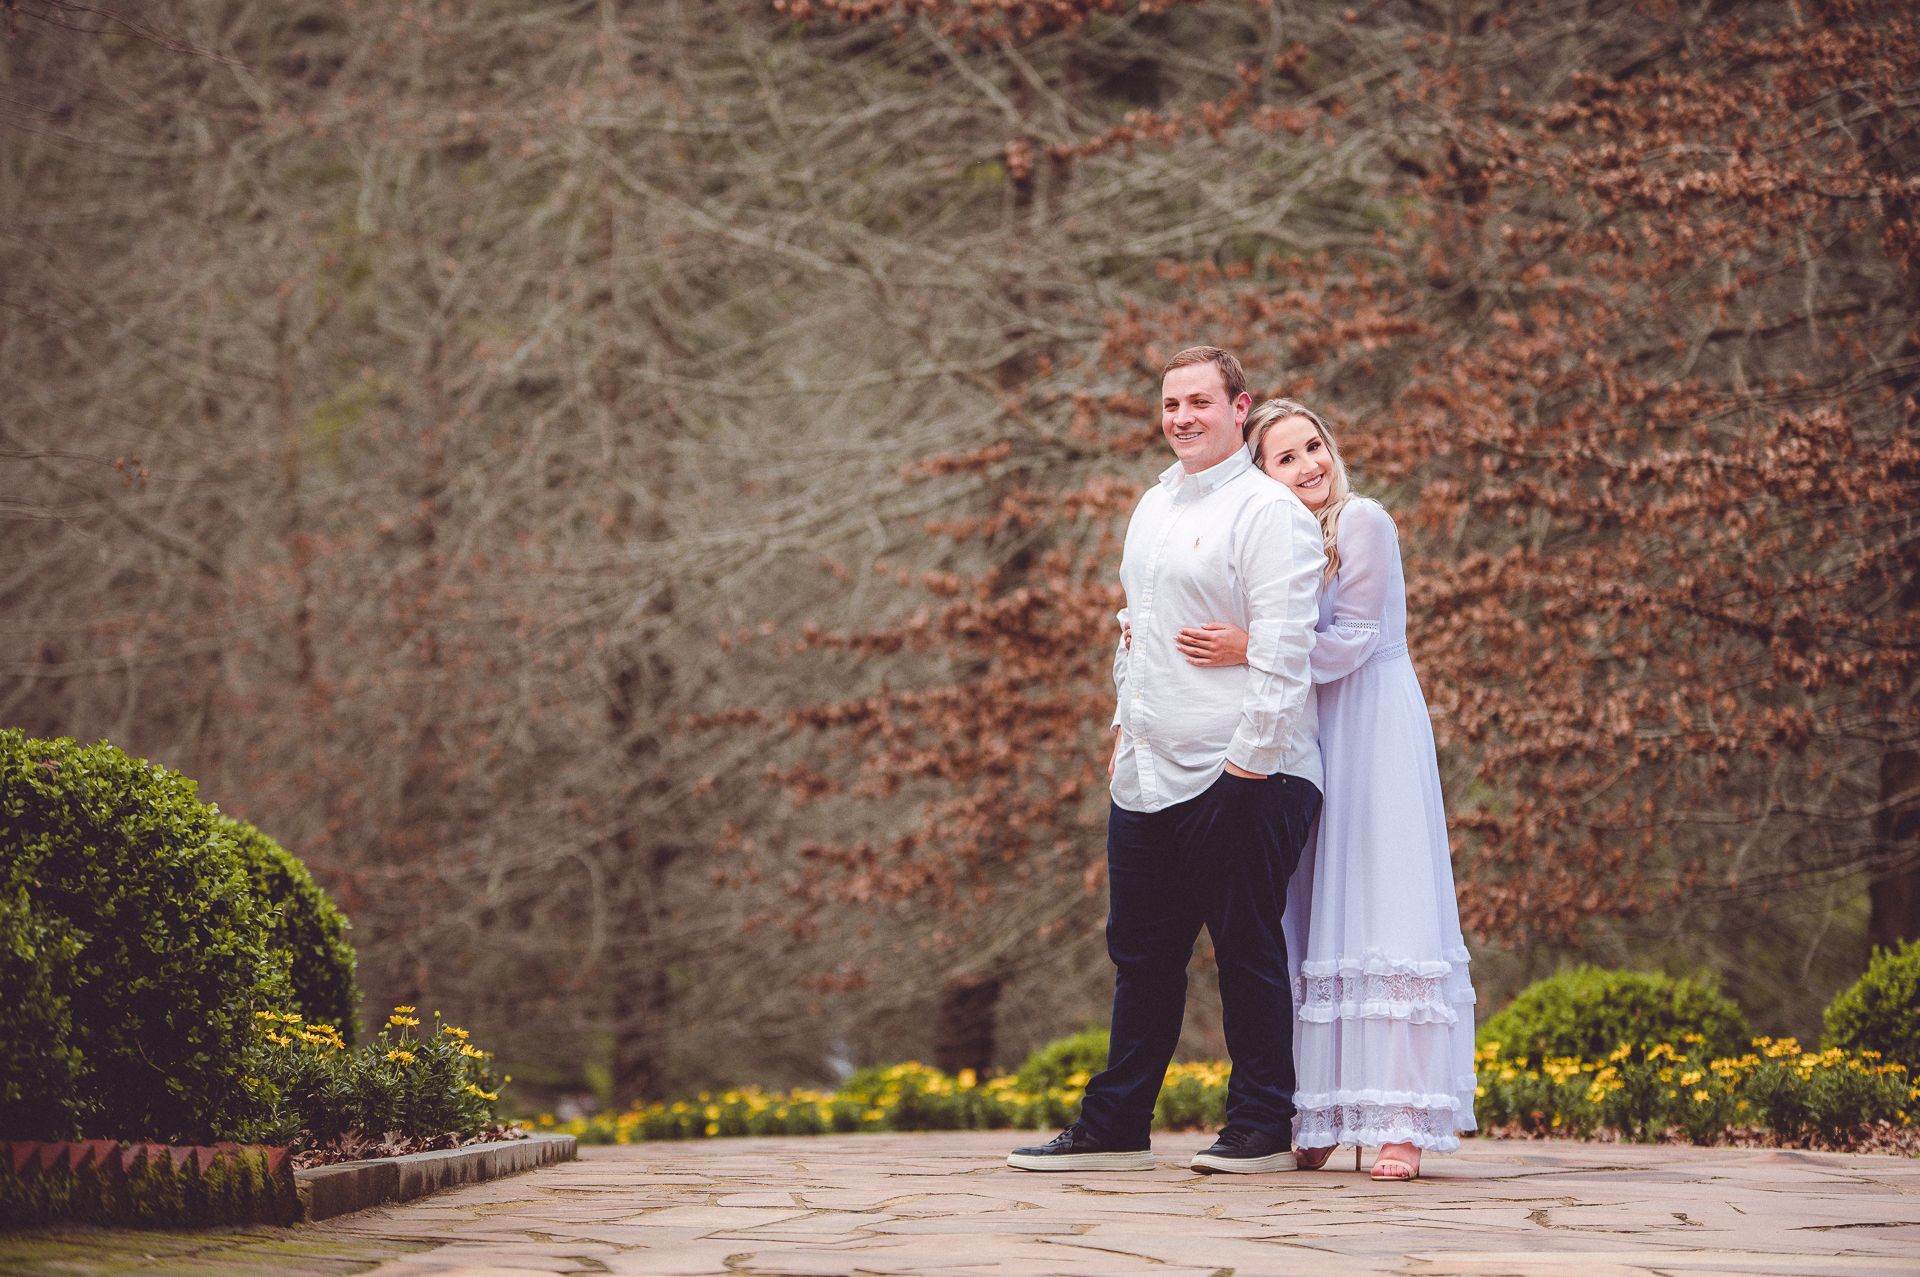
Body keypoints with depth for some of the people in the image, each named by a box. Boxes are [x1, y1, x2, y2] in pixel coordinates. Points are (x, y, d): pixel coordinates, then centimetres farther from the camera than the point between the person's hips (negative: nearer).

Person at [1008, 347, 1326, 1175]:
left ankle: (1262, 1129, 7)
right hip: (1148, 773, 8)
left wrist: (1250, 757, -17)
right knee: (1141, 952, 11)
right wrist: (1125, 724, 19)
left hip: (1237, 775, -8)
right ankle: (1115, 1129, 16)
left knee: (1248, 951, -1)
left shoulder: (1268, 512, -9)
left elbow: (1281, 648, -14)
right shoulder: (1153, 507, 18)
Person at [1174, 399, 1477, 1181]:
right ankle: (1322, 1118, 6)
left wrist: (1249, 649, -21)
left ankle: (1401, 1121, -11)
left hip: (1373, 732, -6)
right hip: (1306, 741, 6)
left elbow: (1350, 644, -13)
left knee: (1381, 906, -9)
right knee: (1314, 919, 3)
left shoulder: (1362, 523, -8)